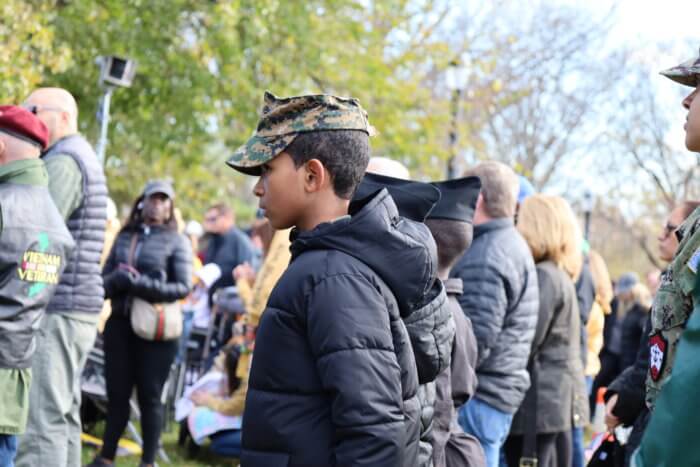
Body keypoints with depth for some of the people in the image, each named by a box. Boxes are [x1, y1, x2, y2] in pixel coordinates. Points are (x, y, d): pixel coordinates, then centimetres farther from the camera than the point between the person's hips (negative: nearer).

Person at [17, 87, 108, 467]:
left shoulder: (63, 162, -11)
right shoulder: (85, 157, 21)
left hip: (55, 310, -10)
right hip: (79, 309, 10)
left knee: (41, 421, -11)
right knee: (63, 416, 11)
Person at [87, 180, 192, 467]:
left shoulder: (176, 241, 2)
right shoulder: (123, 237, 12)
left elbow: (183, 287, -7)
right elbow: (104, 280, 11)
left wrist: (143, 285, -18)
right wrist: (116, 280, -13)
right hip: (119, 323, 3)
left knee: (149, 396, 1)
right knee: (117, 393, 6)